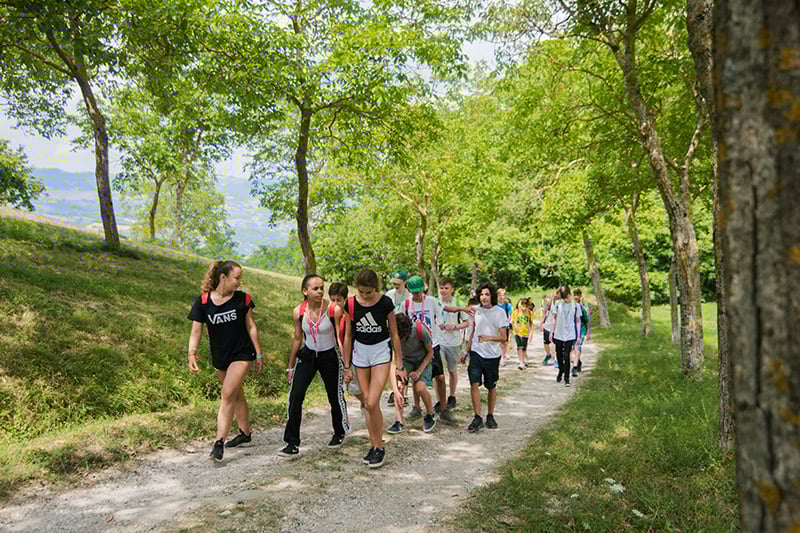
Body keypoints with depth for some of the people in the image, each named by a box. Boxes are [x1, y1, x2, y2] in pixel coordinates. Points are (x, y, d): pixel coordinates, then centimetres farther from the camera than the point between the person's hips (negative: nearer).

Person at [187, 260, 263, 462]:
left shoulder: (242, 299, -8)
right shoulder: (202, 302, -8)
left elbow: (251, 327, -2)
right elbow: (196, 331, -7)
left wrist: (259, 354, 0)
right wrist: (192, 354, -21)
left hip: (242, 354, -3)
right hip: (220, 356, 3)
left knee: (228, 394, -13)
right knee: (237, 394, 18)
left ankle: (219, 442, -8)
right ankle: (245, 433, 35)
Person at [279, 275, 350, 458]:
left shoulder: (334, 310, -19)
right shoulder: (298, 312, -10)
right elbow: (298, 338, 4)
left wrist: (347, 365, -10)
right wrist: (290, 366, 10)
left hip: (330, 356, -2)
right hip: (307, 355, 2)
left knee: (335, 397, 12)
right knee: (295, 398, -9)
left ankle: (339, 433, 40)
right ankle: (292, 444, 2)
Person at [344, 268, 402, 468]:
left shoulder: (385, 303, -13)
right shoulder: (351, 304, -6)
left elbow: (394, 334, -6)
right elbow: (348, 336, 3)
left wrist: (399, 365, -4)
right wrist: (347, 367, 5)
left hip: (381, 352, -3)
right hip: (360, 353, 3)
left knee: (372, 403, -13)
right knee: (367, 403, 8)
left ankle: (380, 447, 4)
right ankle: (374, 446, 21)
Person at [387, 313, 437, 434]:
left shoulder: (420, 330, -33)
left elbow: (430, 352, -15)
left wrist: (419, 371, -21)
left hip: (423, 359, -3)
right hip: (406, 360, 3)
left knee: (420, 387, -21)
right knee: (398, 385, -19)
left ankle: (430, 415, 6)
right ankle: (400, 422, -10)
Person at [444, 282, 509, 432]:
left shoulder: (500, 312, -8)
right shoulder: (476, 309, 1)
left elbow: (503, 337, -11)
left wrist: (489, 338, -27)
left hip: (492, 355, -2)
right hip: (476, 352, 2)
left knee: (491, 387, 11)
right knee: (474, 384, -10)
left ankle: (490, 416, 27)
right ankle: (477, 418, -1)